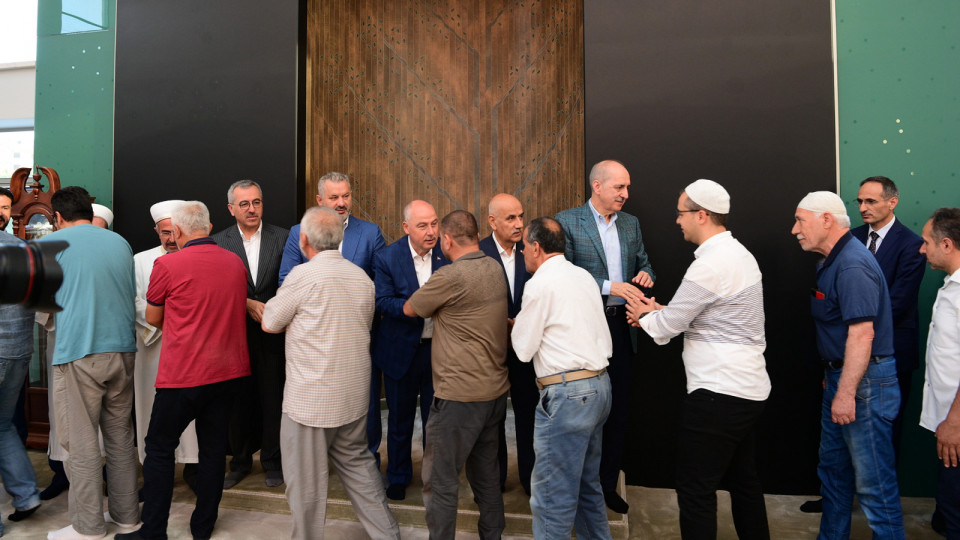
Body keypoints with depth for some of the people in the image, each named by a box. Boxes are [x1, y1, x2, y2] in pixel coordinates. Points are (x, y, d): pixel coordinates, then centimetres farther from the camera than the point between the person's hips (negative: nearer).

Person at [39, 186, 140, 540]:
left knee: (82, 444, 4)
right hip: (123, 351, 5)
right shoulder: (120, 242, 10)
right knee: (120, 438, 13)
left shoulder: (50, 244, -2)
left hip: (78, 354, -5)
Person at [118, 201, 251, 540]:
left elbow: (153, 318, 3)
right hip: (230, 370, 5)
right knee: (214, 446, 14)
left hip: (184, 374, -5)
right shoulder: (236, 263, 3)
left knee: (160, 448, 11)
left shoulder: (167, 265, -11)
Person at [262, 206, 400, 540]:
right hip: (354, 396, 7)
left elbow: (270, 324, -4)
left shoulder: (303, 275, -14)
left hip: (311, 399, -6)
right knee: (357, 464, 20)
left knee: (306, 481, 9)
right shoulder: (363, 278, 4)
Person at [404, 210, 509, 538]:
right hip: (496, 390, 8)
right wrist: (441, 305, 9)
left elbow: (409, 309, -3)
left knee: (440, 480, 6)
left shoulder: (450, 276, -18)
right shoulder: (495, 269, 4)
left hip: (460, 395, -8)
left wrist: (431, 302, 14)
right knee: (486, 471, 22)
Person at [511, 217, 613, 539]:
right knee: (587, 484, 23)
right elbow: (605, 340, 14)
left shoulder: (541, 283, -12)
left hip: (567, 392, -9)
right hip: (599, 384, 9)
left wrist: (516, 328, 12)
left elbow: (523, 349, -8)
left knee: (552, 497, 1)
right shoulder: (584, 275, 12)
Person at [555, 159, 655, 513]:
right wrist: (608, 286, -22)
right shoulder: (567, 222, -7)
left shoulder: (631, 224, 10)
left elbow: (643, 264, 18)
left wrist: (645, 275, -6)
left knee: (618, 408, 12)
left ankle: (608, 484, 30)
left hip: (620, 325, 5)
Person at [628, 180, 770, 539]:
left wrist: (645, 316, 6)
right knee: (743, 480, 22)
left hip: (718, 393, -10)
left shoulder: (710, 266, -20)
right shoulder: (738, 253, 10)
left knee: (695, 491, 0)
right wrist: (660, 311, 11)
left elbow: (666, 328, -14)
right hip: (749, 388, 10)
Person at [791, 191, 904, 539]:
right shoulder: (833, 261, 12)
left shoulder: (852, 265, -20)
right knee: (833, 468, 20)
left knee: (873, 479, 1)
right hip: (841, 377, 11)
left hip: (864, 381, -11)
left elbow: (862, 333, -26)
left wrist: (846, 393, -25)